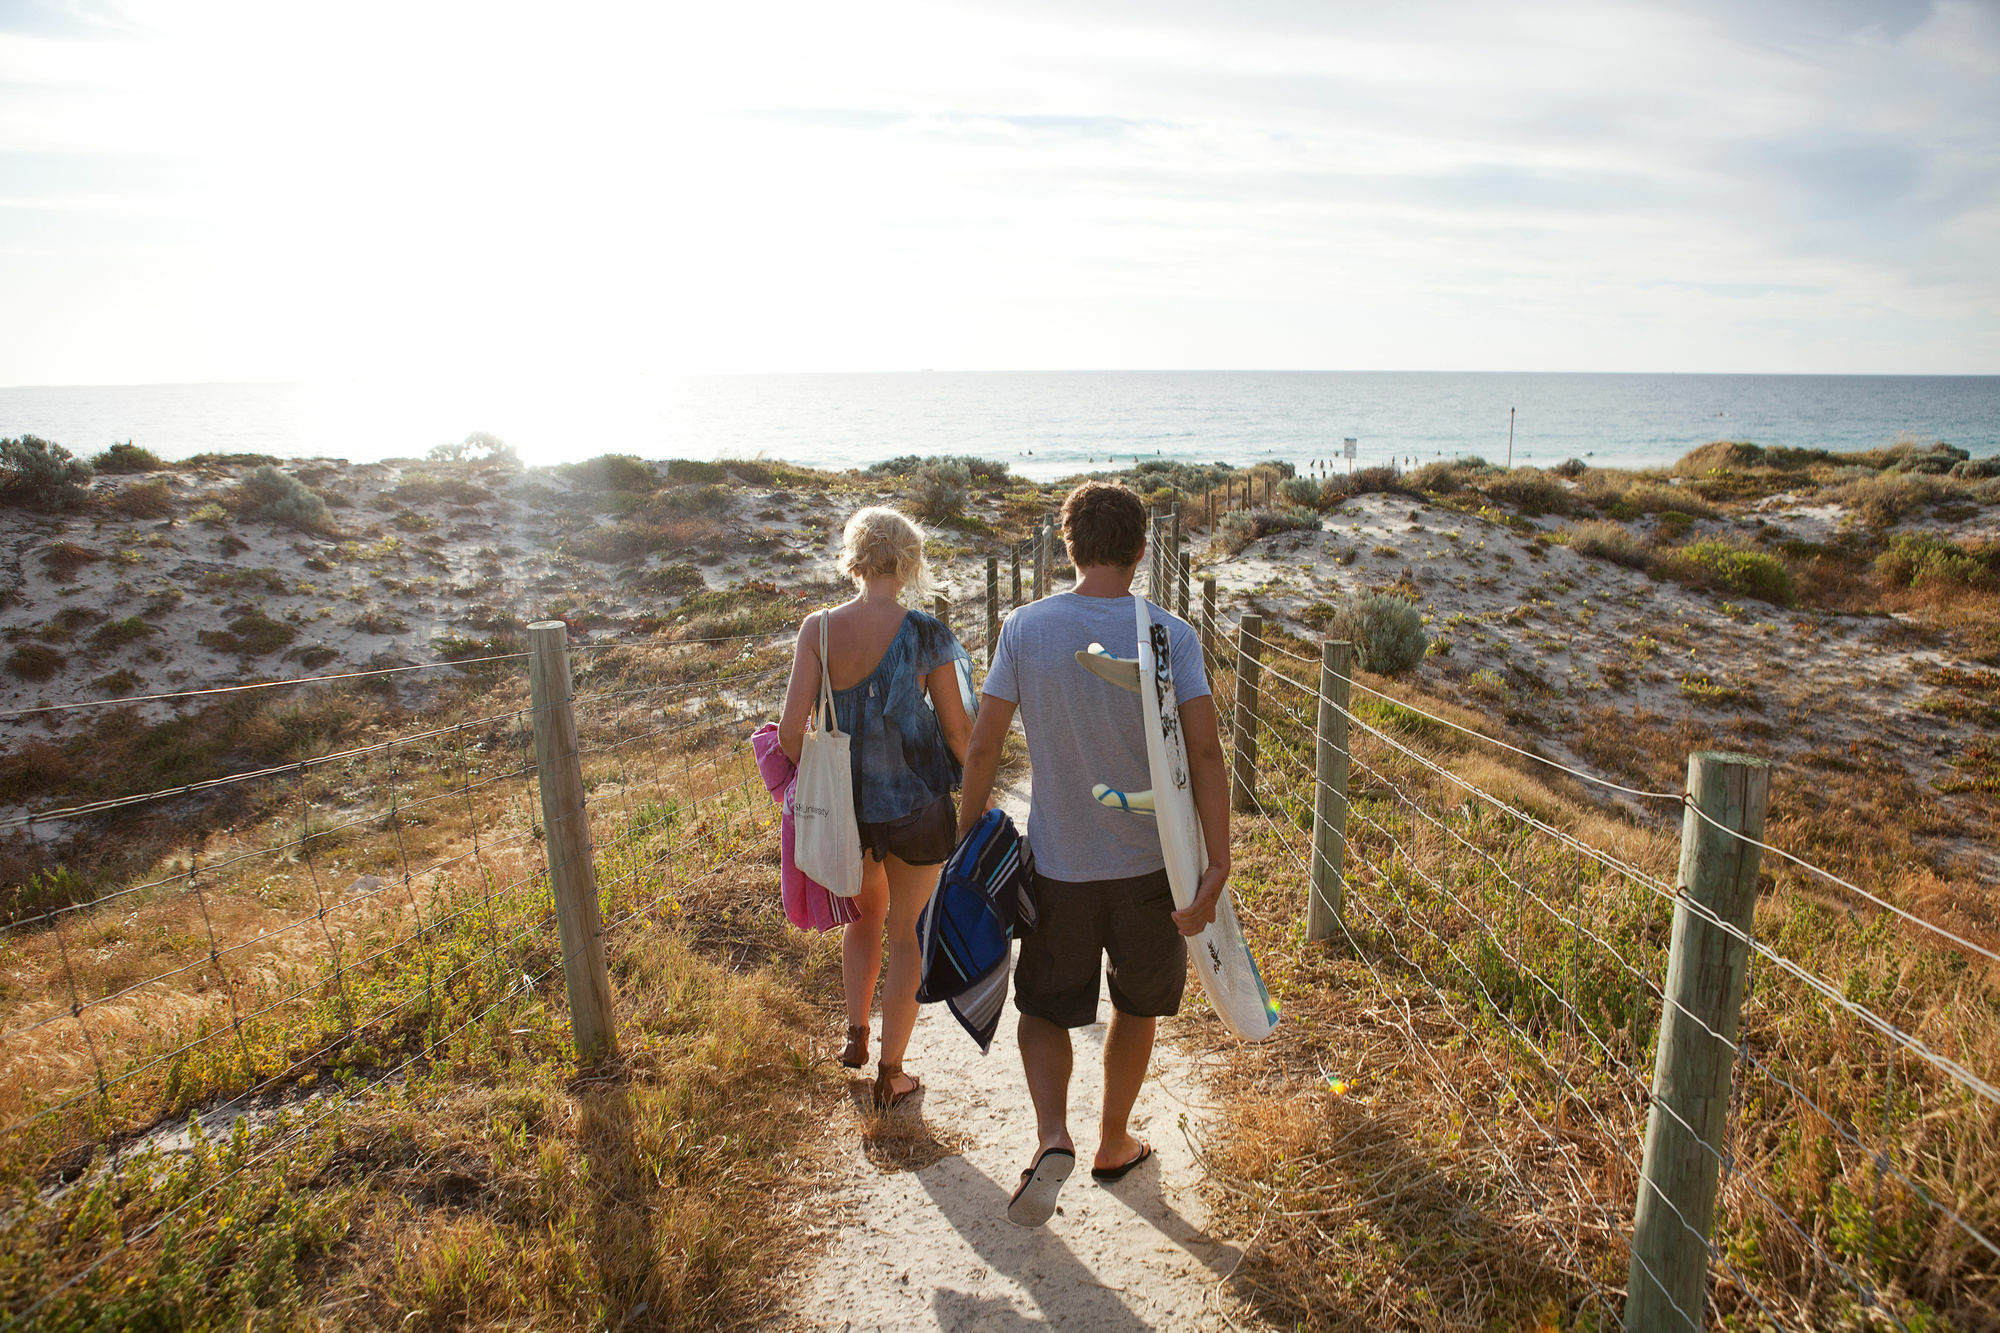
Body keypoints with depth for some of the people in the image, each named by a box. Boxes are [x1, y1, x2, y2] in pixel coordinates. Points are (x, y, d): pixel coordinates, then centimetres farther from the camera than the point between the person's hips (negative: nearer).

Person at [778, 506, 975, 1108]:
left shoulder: (819, 629, -9)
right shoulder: (926, 634, -14)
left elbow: (790, 731, -12)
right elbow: (958, 729, -8)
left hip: (847, 804, 3)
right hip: (916, 805, -2)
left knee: (865, 912, 31)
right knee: (907, 937, 16)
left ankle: (855, 1033, 31)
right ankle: (890, 1073, 26)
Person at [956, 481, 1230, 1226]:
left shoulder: (1026, 628, -9)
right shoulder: (1171, 635, -10)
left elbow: (983, 748, -7)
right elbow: (1204, 752, -17)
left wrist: (967, 837, 5)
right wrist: (1218, 866, -16)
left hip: (1057, 864, 0)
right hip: (1149, 863, 1)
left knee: (1044, 1006, 18)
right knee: (1137, 1007, 22)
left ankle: (1053, 1137, -2)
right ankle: (1114, 1144, 38)